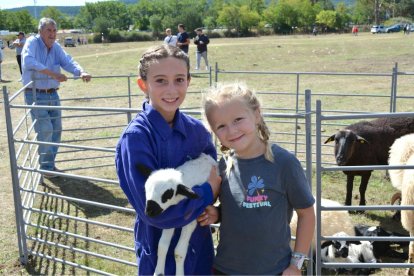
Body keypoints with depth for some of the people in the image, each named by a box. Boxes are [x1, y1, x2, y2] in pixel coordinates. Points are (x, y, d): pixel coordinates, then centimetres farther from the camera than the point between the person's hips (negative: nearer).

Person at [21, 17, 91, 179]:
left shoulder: (56, 47, 5)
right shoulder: (32, 42, -12)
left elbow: (68, 62, -8)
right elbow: (28, 61, -30)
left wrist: (81, 72, -29)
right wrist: (53, 73, -36)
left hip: (52, 94, 6)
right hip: (35, 95, -6)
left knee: (56, 130, 10)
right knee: (45, 130, -10)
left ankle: (49, 163, 26)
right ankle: (46, 167, 5)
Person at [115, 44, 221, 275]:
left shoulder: (196, 129, -5)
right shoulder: (136, 137, -20)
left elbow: (213, 171, 12)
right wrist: (208, 191, -16)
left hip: (201, 248, 5)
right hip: (161, 254, -5)